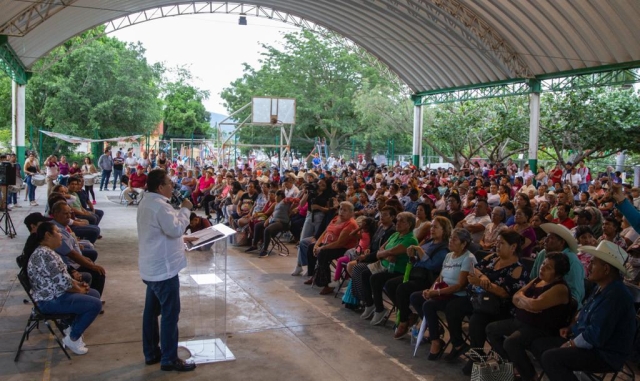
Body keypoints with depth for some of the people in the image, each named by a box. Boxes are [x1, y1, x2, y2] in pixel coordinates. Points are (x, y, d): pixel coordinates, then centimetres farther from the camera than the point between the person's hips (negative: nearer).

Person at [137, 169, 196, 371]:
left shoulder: (146, 202, 13)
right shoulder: (160, 205, -22)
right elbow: (175, 229, -26)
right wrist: (185, 209, -16)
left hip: (151, 267, 11)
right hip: (164, 268, -11)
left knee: (151, 310, 16)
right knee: (170, 313, -2)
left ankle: (151, 353, 27)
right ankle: (169, 359, 6)